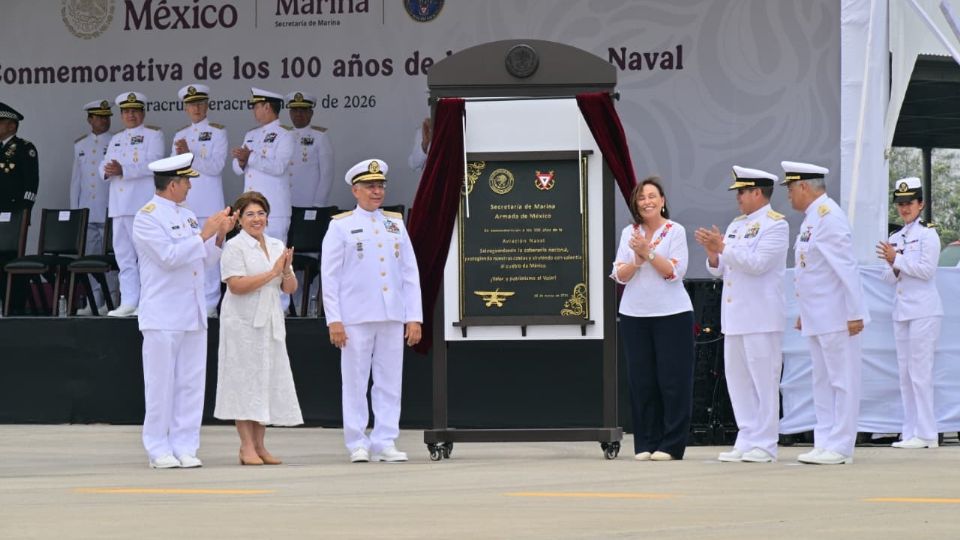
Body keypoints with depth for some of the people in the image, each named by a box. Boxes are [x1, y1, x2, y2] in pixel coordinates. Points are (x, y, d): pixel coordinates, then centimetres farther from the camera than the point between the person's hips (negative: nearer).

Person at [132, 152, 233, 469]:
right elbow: (169, 257, -17)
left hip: (193, 314, 7)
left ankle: (184, 447, 9)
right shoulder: (147, 217, -7)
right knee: (161, 384, -3)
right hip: (163, 316, -7)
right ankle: (159, 450, 2)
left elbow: (205, 259, 18)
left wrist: (219, 235, 2)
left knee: (191, 383, 5)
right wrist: (204, 234, -16)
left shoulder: (187, 216, 16)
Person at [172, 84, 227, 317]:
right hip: (184, 202, 4)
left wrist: (190, 154, -19)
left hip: (208, 201, -4)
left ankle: (210, 303, -4)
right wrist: (179, 156, -7)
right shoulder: (180, 136, 17)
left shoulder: (217, 132, 2)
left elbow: (216, 166, -9)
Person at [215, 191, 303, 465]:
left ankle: (259, 445, 9)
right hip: (243, 323, -6)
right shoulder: (234, 247, -5)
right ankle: (247, 446, -4)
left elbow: (289, 288, 15)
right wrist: (272, 273, -15)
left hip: (270, 323, 6)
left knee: (268, 381, 5)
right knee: (245, 380, -5)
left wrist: (287, 270, -6)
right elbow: (236, 285, -16)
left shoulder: (277, 246, 15)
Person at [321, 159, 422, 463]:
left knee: (390, 382, 3)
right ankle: (357, 445, 5)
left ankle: (384, 443, 7)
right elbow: (329, 276, -1)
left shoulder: (396, 224, 13)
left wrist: (415, 317, 4)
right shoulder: (341, 226, 2)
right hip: (355, 319, -3)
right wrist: (334, 320, -9)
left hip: (393, 318, 4)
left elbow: (410, 273, 11)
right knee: (355, 383, 0)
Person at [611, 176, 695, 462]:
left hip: (671, 314, -3)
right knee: (641, 380, 3)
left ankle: (670, 445, 0)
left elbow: (675, 272, -10)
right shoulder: (629, 233, 10)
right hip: (634, 315, 4)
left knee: (672, 379, -4)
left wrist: (648, 252, -16)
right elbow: (620, 275, 3)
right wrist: (638, 259, -14)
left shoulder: (675, 231, 0)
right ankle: (645, 443, 9)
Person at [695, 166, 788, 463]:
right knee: (737, 380, 8)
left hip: (760, 318, -9)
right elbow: (720, 270, 21)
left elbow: (757, 263, -19)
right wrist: (713, 252, 1)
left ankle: (764, 444, -4)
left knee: (763, 380, -6)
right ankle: (747, 440, 13)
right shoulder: (737, 225, 19)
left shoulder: (775, 225, -6)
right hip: (735, 316, 9)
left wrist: (724, 247, -15)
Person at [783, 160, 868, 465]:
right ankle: (824, 444, 16)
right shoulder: (811, 218, 14)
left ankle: (839, 448, -2)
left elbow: (845, 268, -19)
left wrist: (854, 313, -21)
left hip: (836, 318, -10)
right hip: (816, 319, 10)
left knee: (842, 381, -4)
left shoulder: (828, 216, -15)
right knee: (822, 382, 12)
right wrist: (804, 313, 21)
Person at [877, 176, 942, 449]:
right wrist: (894, 267, -6)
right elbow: (889, 277, 15)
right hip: (902, 311, 7)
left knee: (920, 372, -9)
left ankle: (926, 434, -8)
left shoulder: (928, 234, -4)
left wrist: (897, 260, -14)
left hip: (923, 311, -7)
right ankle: (911, 432, 9)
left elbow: (927, 270, -13)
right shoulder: (895, 238, 16)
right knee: (905, 373, 6)